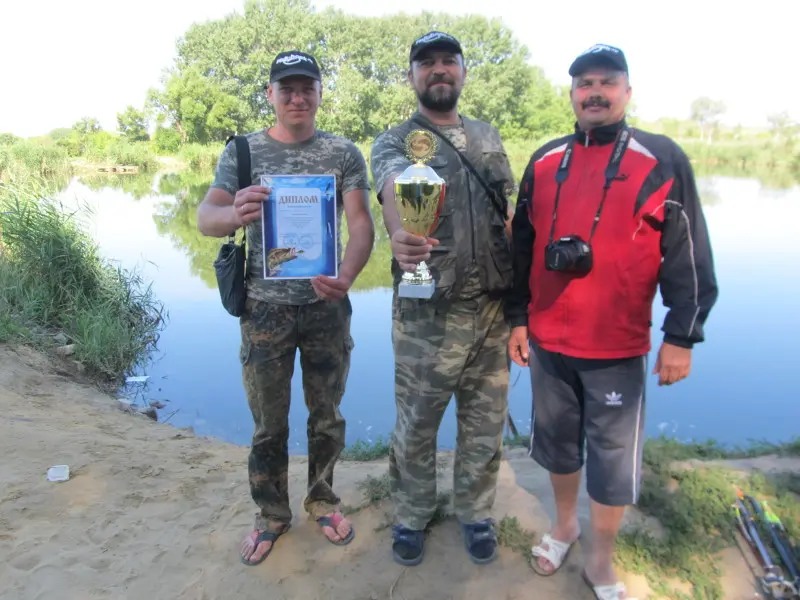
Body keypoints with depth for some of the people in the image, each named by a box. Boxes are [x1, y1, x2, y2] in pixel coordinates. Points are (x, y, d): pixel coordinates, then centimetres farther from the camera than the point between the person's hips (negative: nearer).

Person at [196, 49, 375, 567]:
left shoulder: (344, 153, 1)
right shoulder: (243, 151, 1)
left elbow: (361, 223, -9)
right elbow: (205, 217, -10)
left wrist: (348, 275, -30)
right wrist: (234, 214, -35)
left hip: (327, 305, 0)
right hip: (265, 307, 0)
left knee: (327, 415, 14)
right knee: (269, 423, 11)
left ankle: (322, 500, 37)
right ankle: (273, 514, 33)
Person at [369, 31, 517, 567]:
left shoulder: (490, 137, 12)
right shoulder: (393, 141, -2)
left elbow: (508, 214, 15)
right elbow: (395, 190, -26)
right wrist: (400, 233, -49)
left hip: (494, 308, 4)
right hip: (426, 312, -3)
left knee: (485, 422, 15)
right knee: (416, 423, 11)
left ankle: (475, 512, 37)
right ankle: (412, 515, 34)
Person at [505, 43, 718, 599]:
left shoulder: (663, 160, -3)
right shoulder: (544, 162, 6)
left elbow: (690, 258, -4)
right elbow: (522, 248, 10)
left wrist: (681, 337, -8)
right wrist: (517, 318, 8)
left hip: (618, 348, -3)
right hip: (548, 341, 4)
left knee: (613, 458, 8)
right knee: (558, 442, 19)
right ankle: (565, 524, 43)